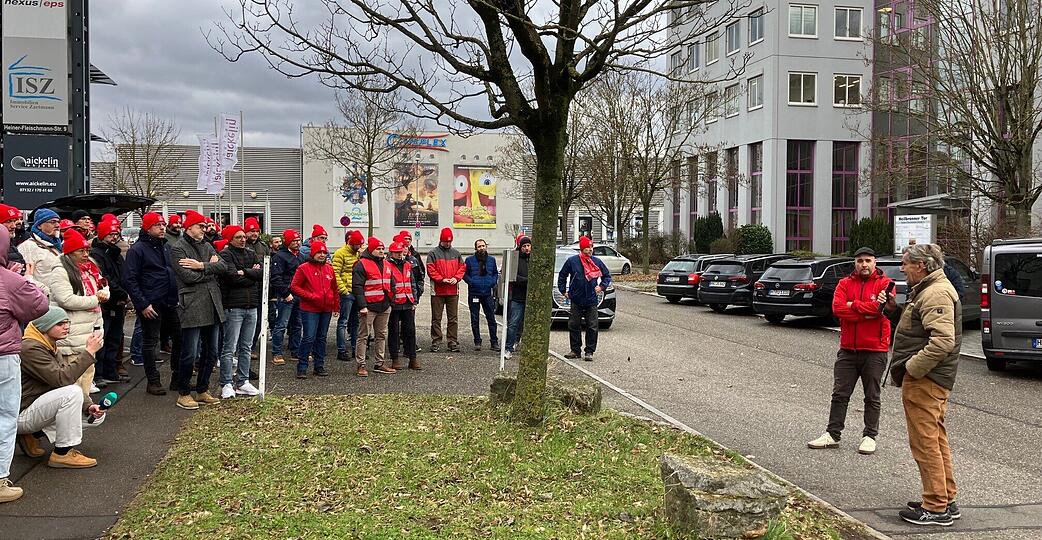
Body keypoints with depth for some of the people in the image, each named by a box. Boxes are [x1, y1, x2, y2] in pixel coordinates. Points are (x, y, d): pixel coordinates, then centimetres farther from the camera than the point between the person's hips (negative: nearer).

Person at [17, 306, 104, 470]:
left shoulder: (52, 348, 12)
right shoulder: (31, 349, -19)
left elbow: (68, 381, 9)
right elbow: (61, 379, -29)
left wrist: (89, 406, -7)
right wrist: (88, 352, -28)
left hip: (37, 409, 10)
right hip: (21, 415, -10)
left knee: (97, 415, 4)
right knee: (71, 393, -30)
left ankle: (31, 435, 10)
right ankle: (62, 454, -20)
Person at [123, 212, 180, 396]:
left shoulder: (166, 247, 16)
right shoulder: (137, 249, -7)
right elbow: (129, 280, -13)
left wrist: (177, 297, 12)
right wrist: (142, 305, -17)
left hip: (171, 303, 7)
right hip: (151, 305, -7)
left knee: (180, 339, 7)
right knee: (150, 343, 3)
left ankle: (178, 378, 19)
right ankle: (153, 381, 13)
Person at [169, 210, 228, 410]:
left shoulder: (207, 246, 16)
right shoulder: (177, 248, -5)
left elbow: (223, 266, 0)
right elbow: (188, 276, -17)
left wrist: (201, 266, -14)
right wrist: (210, 267, -4)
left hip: (212, 306, 7)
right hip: (192, 307, -7)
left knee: (211, 352, 13)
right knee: (190, 354, -4)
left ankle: (203, 391, 26)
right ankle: (184, 394, 10)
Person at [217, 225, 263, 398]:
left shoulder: (251, 253, 14)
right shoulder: (226, 254, -5)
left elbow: (261, 273, 0)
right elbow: (232, 277, -17)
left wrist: (244, 272, -13)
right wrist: (252, 274, -5)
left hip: (251, 305, 7)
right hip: (234, 306, -6)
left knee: (246, 347, 11)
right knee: (229, 348, -4)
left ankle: (242, 382, 19)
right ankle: (226, 385, 1)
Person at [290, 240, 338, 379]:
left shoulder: (329, 269, 13)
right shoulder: (304, 268, -3)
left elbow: (334, 288, 20)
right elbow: (294, 287, -5)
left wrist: (336, 304, 14)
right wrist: (310, 296, -13)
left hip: (326, 309, 6)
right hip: (310, 309, -6)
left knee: (322, 338, 12)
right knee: (309, 338, -9)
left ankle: (319, 366, 20)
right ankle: (302, 367, -1)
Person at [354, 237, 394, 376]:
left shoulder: (385, 264, 16)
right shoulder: (362, 264, -7)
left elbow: (390, 285, 25)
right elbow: (357, 286, -13)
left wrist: (390, 302, 18)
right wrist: (362, 306, -19)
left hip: (384, 307, 7)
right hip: (369, 307, -7)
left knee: (382, 335, 12)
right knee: (363, 336, -2)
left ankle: (379, 364, 20)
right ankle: (361, 365, 1)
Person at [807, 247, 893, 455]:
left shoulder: (884, 283, -2)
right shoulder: (845, 284, 8)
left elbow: (881, 306, -21)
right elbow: (837, 308, -8)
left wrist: (853, 305, -10)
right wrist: (866, 314, -15)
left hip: (874, 350, -3)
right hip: (847, 349, 4)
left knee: (872, 397, 7)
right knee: (840, 394, 7)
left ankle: (870, 436, 16)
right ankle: (832, 434, 13)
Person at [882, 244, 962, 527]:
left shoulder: (936, 294, -18)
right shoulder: (928, 290, 17)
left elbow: (943, 341, -28)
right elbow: (917, 325, 24)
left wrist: (911, 369, -24)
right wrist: (894, 309, 8)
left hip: (924, 379, -11)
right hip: (933, 378, 11)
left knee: (925, 442, -5)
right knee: (936, 439, 17)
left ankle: (936, 508, 1)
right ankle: (947, 500, 26)